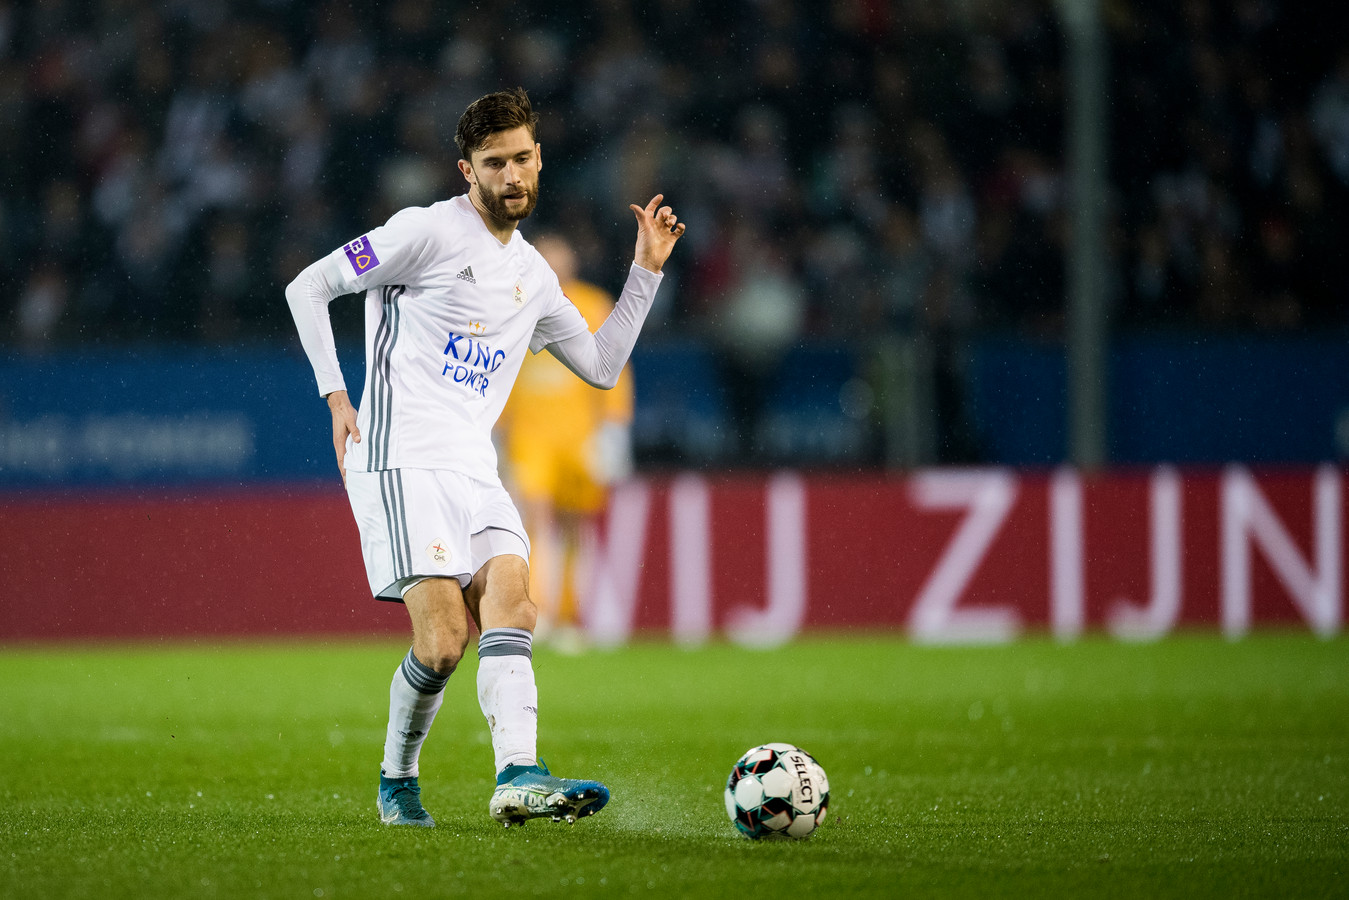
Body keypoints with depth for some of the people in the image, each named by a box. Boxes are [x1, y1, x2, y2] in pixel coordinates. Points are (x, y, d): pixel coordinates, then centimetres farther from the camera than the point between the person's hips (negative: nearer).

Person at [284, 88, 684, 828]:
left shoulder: (533, 276, 19)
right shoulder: (428, 232, -3)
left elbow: (601, 365, 27)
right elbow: (307, 288, 0)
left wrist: (646, 272, 20)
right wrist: (335, 394, -7)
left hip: (474, 473, 6)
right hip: (401, 462, -6)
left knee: (510, 599, -20)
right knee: (443, 642, -17)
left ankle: (518, 778, -32)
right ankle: (397, 781, 7)